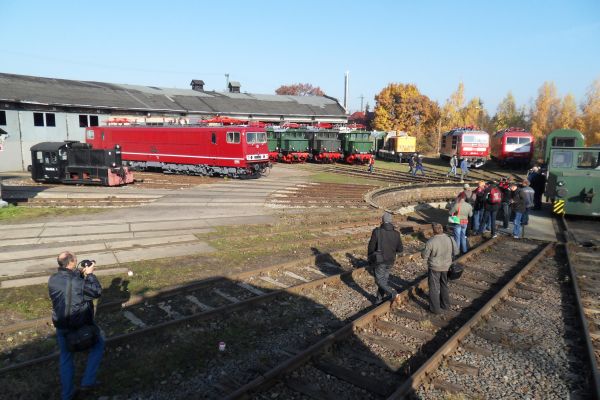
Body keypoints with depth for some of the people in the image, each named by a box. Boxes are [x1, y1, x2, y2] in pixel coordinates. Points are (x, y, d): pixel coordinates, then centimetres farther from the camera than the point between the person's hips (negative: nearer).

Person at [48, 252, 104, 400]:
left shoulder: (53, 280, -8)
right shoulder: (77, 282, -25)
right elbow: (97, 291, -13)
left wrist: (81, 273, 2)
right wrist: (89, 274, -7)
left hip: (61, 326, 5)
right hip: (81, 325, -5)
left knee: (66, 358, 21)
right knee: (98, 344, 21)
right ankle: (87, 381, 19)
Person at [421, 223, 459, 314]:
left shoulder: (430, 242, -24)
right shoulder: (450, 239, -11)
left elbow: (424, 256, -15)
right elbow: (456, 252, 0)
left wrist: (423, 251, 6)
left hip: (434, 268, -5)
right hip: (446, 266, 5)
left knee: (434, 288, 11)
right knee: (444, 286, 25)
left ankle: (435, 308, 18)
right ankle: (445, 304, 38)